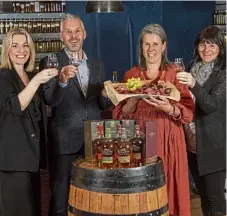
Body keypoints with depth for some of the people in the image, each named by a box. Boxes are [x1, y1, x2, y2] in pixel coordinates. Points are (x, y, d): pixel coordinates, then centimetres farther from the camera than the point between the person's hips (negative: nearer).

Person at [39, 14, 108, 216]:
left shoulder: (97, 64, 11)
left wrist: (105, 94, -8)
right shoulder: (50, 62, -3)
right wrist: (62, 80, -32)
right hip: (65, 141, -4)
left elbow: (101, 105, 14)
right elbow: (50, 100, -14)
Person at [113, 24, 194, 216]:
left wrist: (169, 109, -24)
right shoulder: (131, 75, 6)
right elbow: (121, 114, 3)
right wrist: (133, 101, -16)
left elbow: (188, 112, -5)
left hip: (168, 141, -1)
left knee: (168, 188, 3)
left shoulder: (175, 73, 1)